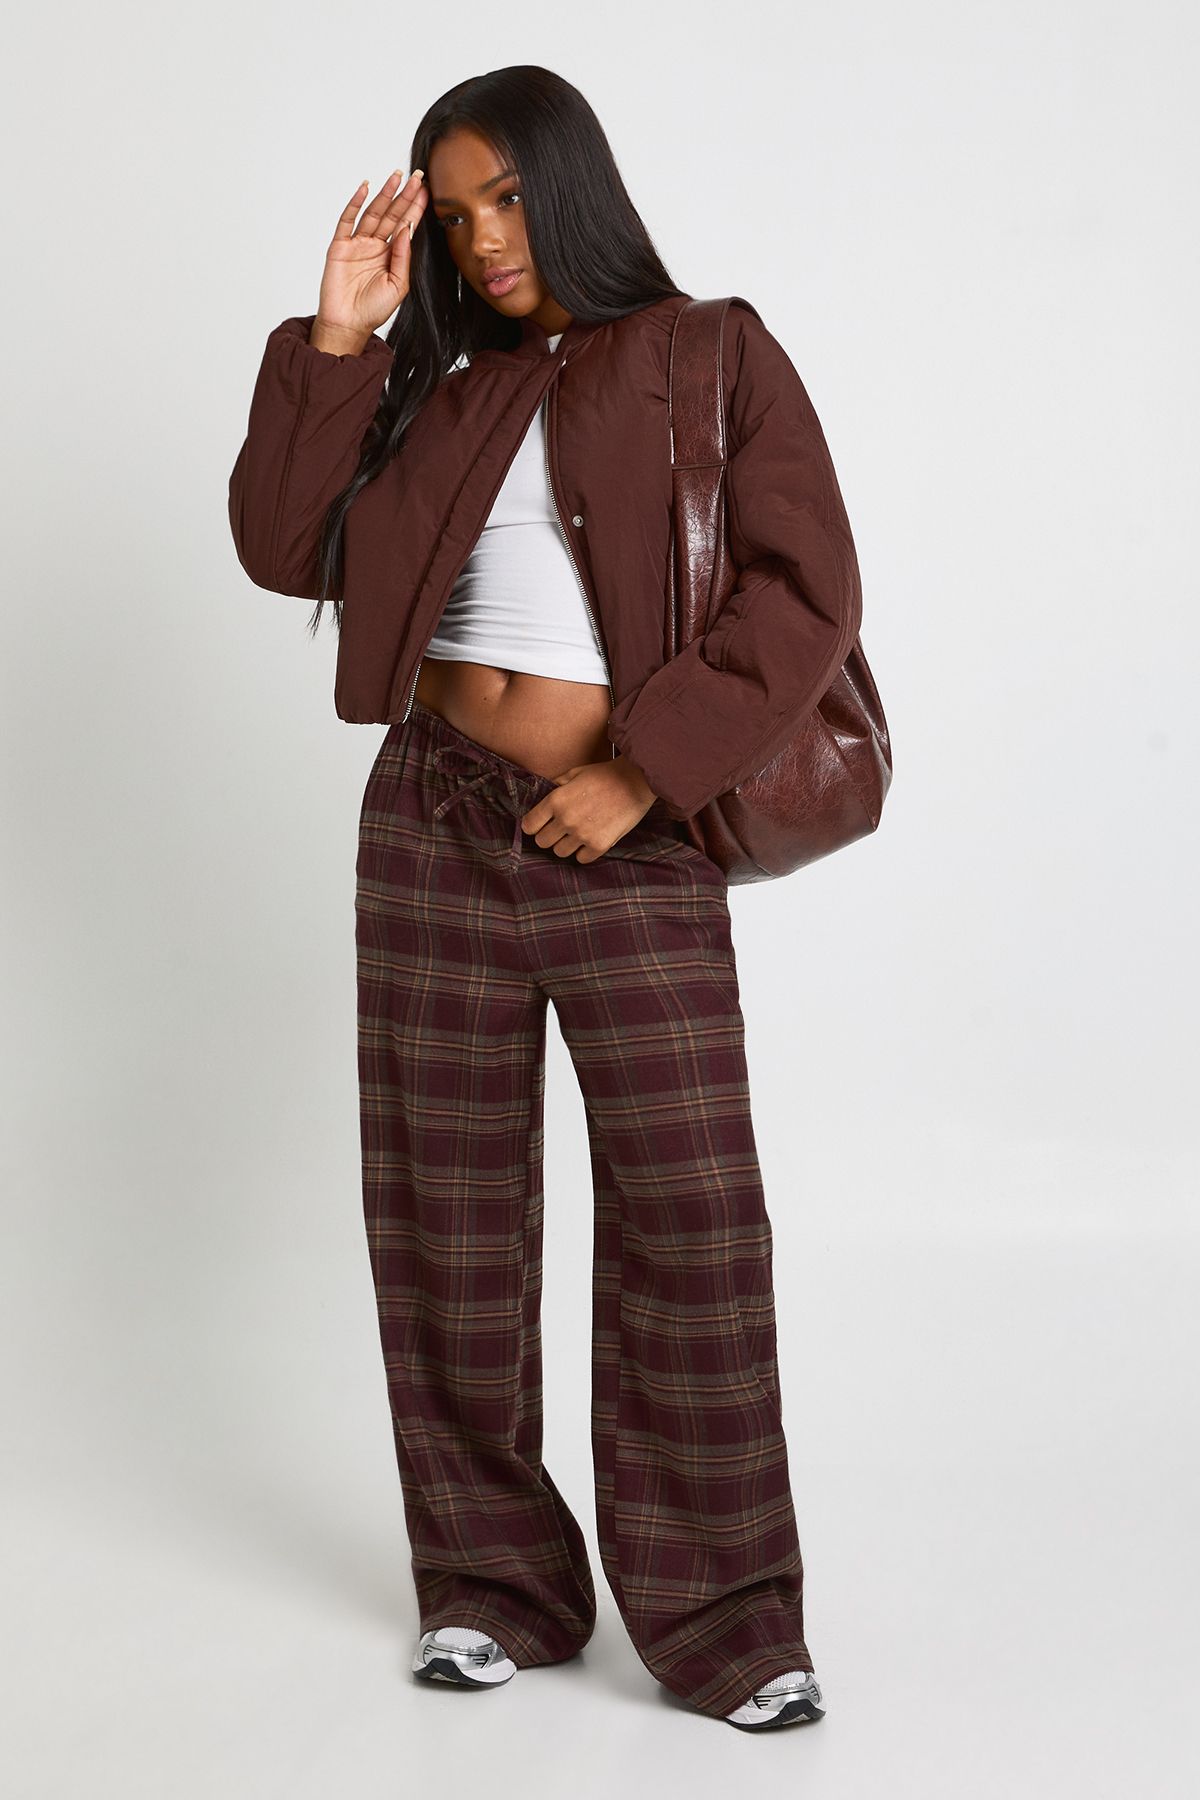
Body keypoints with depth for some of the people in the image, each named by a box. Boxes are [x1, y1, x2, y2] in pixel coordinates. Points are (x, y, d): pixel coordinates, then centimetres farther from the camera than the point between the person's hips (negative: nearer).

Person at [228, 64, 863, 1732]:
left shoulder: (715, 360, 2)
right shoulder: (432, 384, 13)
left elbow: (808, 590, -8)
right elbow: (285, 550, 6)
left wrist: (644, 773, -15)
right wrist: (336, 336, -1)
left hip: (630, 849, -4)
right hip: (434, 829, 4)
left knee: (692, 1215, -6)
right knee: (444, 1216, 7)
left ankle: (725, 1620, 6)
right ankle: (493, 1586, 20)